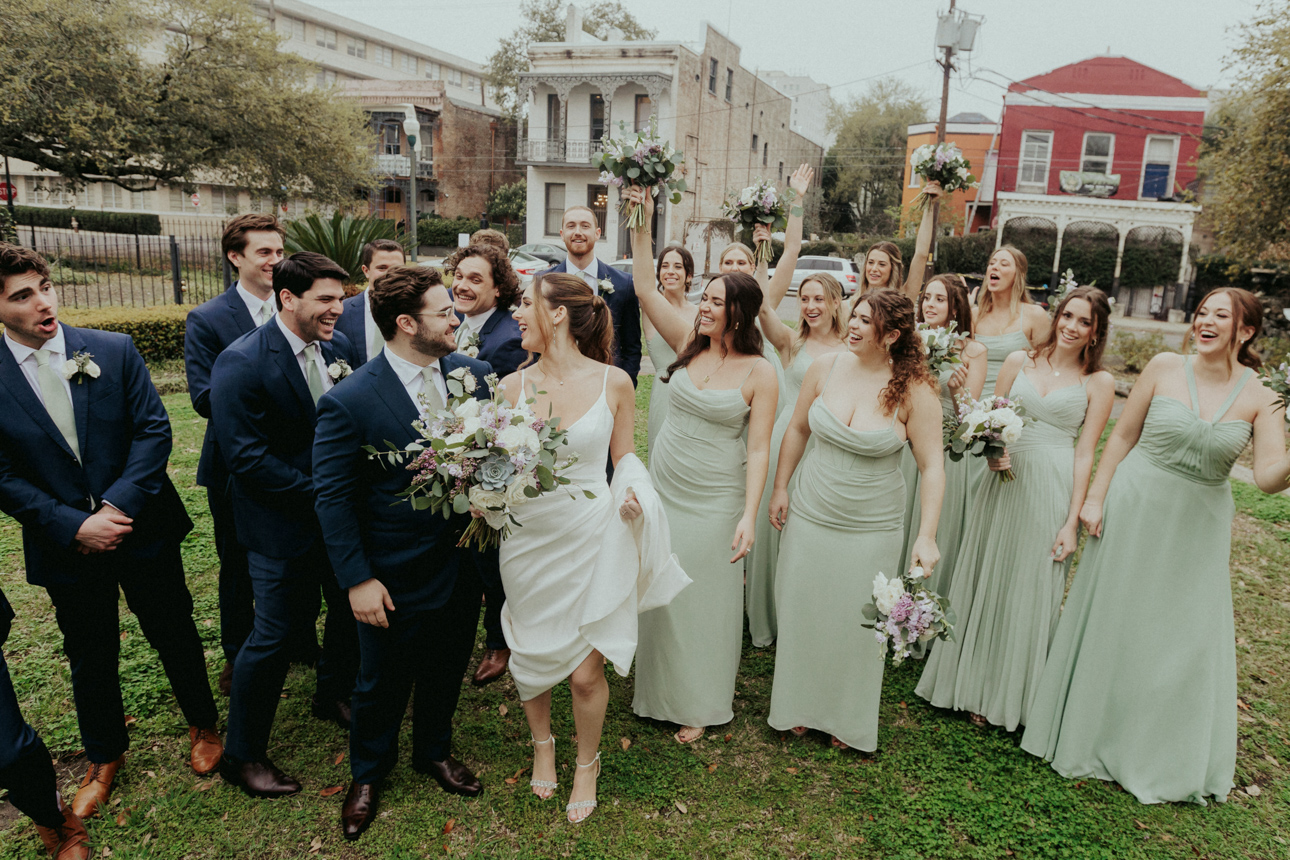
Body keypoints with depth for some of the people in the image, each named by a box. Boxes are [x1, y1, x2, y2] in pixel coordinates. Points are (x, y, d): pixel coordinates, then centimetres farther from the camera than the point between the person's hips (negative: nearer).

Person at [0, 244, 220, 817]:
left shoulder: (114, 350, -7)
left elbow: (154, 430, -8)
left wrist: (119, 505, -18)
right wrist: (75, 526, -15)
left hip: (142, 528, 0)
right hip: (65, 547, 1)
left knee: (174, 634, 15)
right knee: (90, 658, 18)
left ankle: (203, 725, 40)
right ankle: (104, 757, 41)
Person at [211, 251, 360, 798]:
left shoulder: (338, 346, 0)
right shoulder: (242, 363, -19)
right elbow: (247, 457, -21)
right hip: (283, 524, -6)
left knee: (351, 609, 20)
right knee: (274, 635, 3)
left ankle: (334, 696, 48)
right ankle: (243, 755, 25)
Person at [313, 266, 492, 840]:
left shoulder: (472, 373, -5)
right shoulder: (348, 401, -20)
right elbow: (332, 498, -14)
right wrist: (357, 579, -14)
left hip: (463, 563, 5)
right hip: (396, 579, -4)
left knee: (447, 670, 23)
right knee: (383, 683, 18)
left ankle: (434, 751, 51)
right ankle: (368, 772, 46)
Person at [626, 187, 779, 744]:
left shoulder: (759, 373, -11)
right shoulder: (689, 343, 0)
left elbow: (758, 450, -13)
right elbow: (646, 290, -3)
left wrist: (749, 515, -20)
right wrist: (642, 227, -10)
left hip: (715, 499, -4)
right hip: (662, 485, 4)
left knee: (705, 597, 9)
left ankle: (699, 704, 28)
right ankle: (658, 688, 36)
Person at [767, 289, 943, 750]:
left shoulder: (913, 391, -15)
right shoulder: (824, 369, -7)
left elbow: (932, 466, -11)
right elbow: (797, 430, 6)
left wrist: (927, 535, -17)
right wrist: (780, 488, 8)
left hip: (871, 527, -2)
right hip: (809, 516, 3)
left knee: (856, 622, 11)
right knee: (802, 613, 15)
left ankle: (848, 719, 35)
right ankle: (801, 706, 38)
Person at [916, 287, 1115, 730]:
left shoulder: (1099, 382, 1)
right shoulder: (1019, 361, 6)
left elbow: (1085, 453, -3)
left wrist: (1072, 521, -8)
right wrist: (991, 452, -11)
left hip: (1054, 491, -2)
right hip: (1005, 479, 2)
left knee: (1031, 590, 6)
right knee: (984, 580, 10)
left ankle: (1007, 696, 25)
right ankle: (971, 681, 28)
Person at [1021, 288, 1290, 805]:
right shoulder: (1164, 368, -7)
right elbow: (1123, 435, -1)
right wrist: (1095, 498, -3)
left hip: (1199, 528, 1)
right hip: (1134, 510, -1)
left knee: (1187, 637, 10)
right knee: (1113, 621, 11)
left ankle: (1168, 759, 33)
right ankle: (1090, 730, 33)